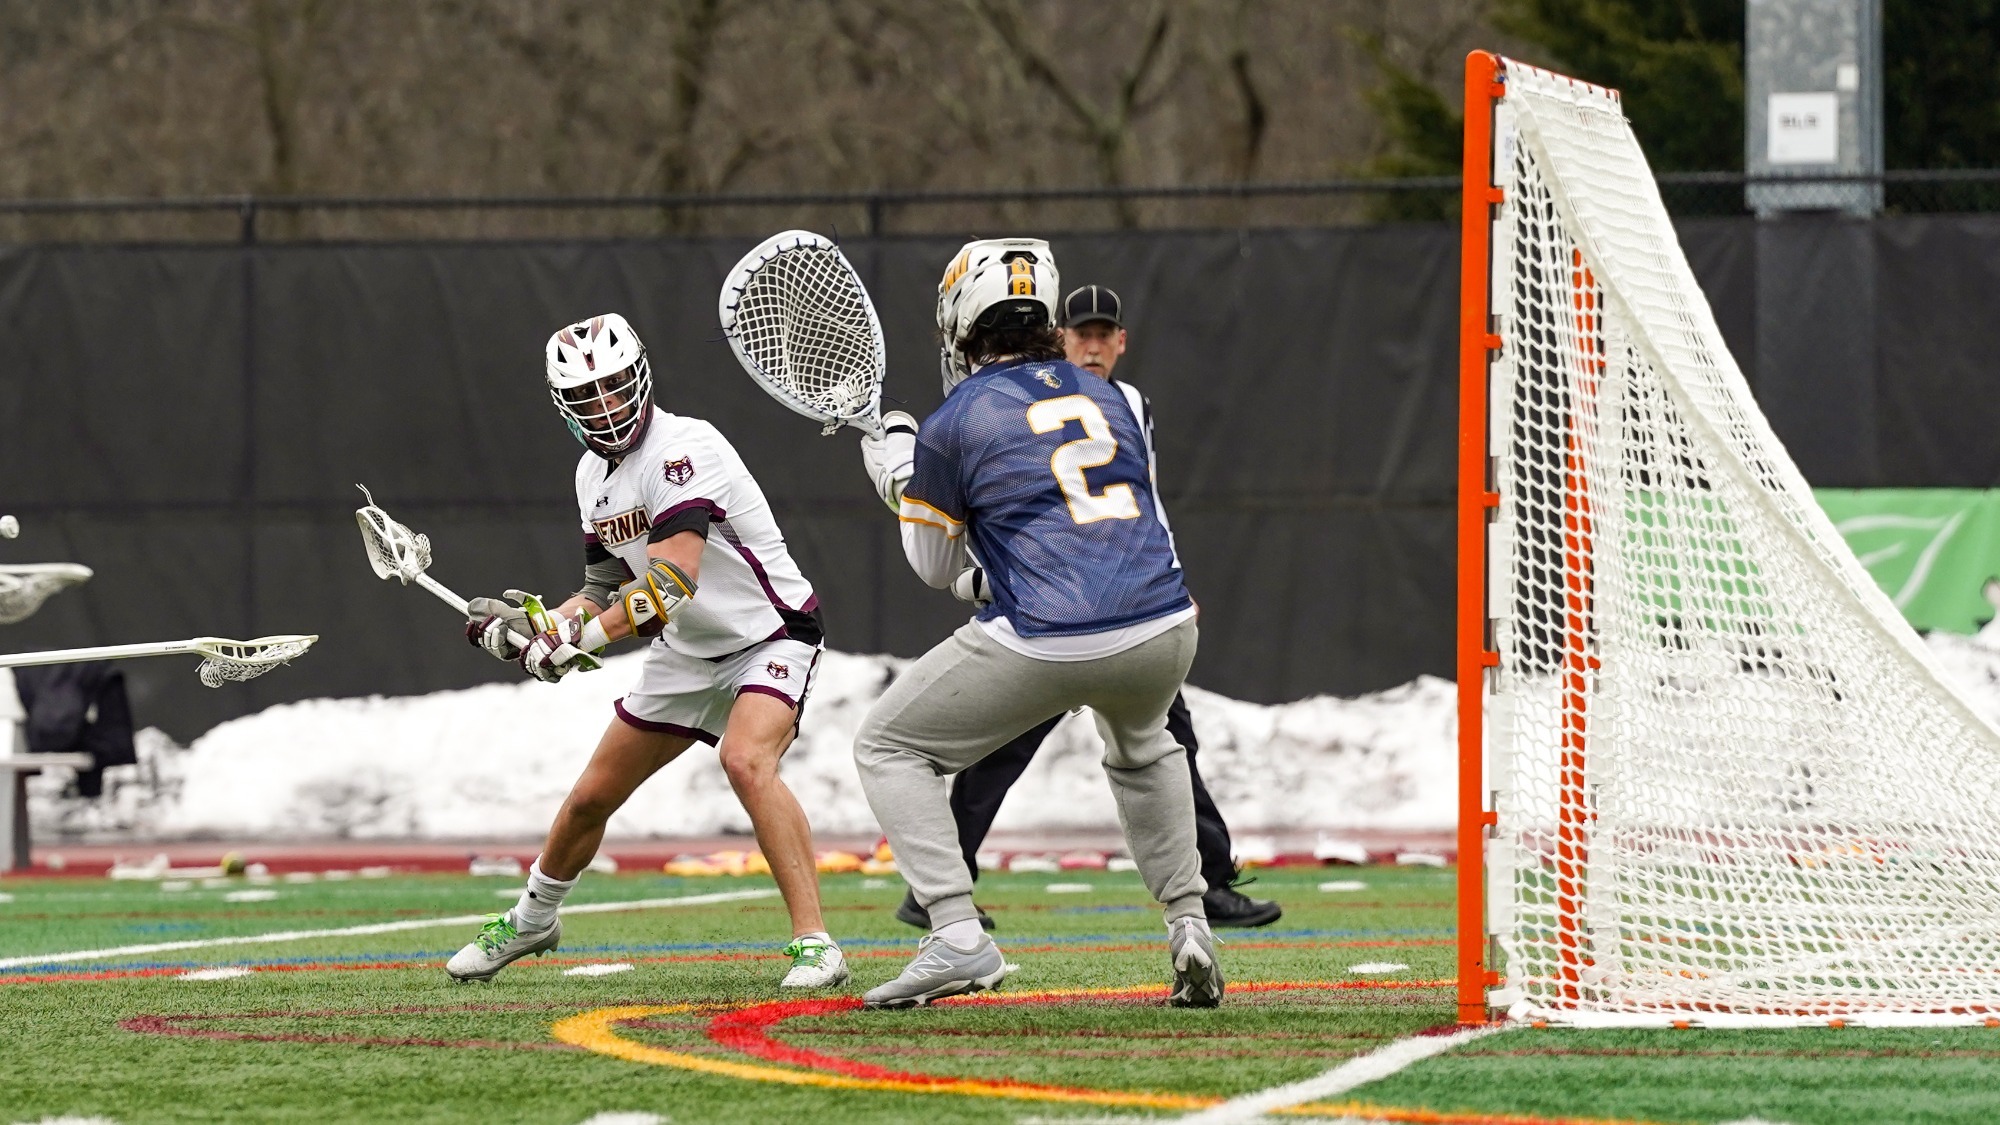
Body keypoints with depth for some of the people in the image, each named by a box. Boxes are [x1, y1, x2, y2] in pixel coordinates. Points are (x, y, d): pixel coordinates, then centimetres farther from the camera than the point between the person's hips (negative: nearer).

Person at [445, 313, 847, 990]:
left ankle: (815, 946, -33)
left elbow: (674, 577, -34)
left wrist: (584, 635, -36)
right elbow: (604, 591, 13)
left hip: (769, 635, -8)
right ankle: (530, 922, 38)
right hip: (687, 654, 8)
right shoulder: (593, 475, 4)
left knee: (745, 761, -34)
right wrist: (532, 624, -5)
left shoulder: (684, 447, -24)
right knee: (593, 797, 11)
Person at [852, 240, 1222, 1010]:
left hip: (1044, 645, -5)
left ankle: (957, 938, -2)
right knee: (1141, 749, 39)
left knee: (887, 747, 13)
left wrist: (901, 479, 33)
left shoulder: (954, 425, 3)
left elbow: (937, 568, 15)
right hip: (1164, 629, 5)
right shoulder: (1106, 399, 17)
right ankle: (1188, 928, 24)